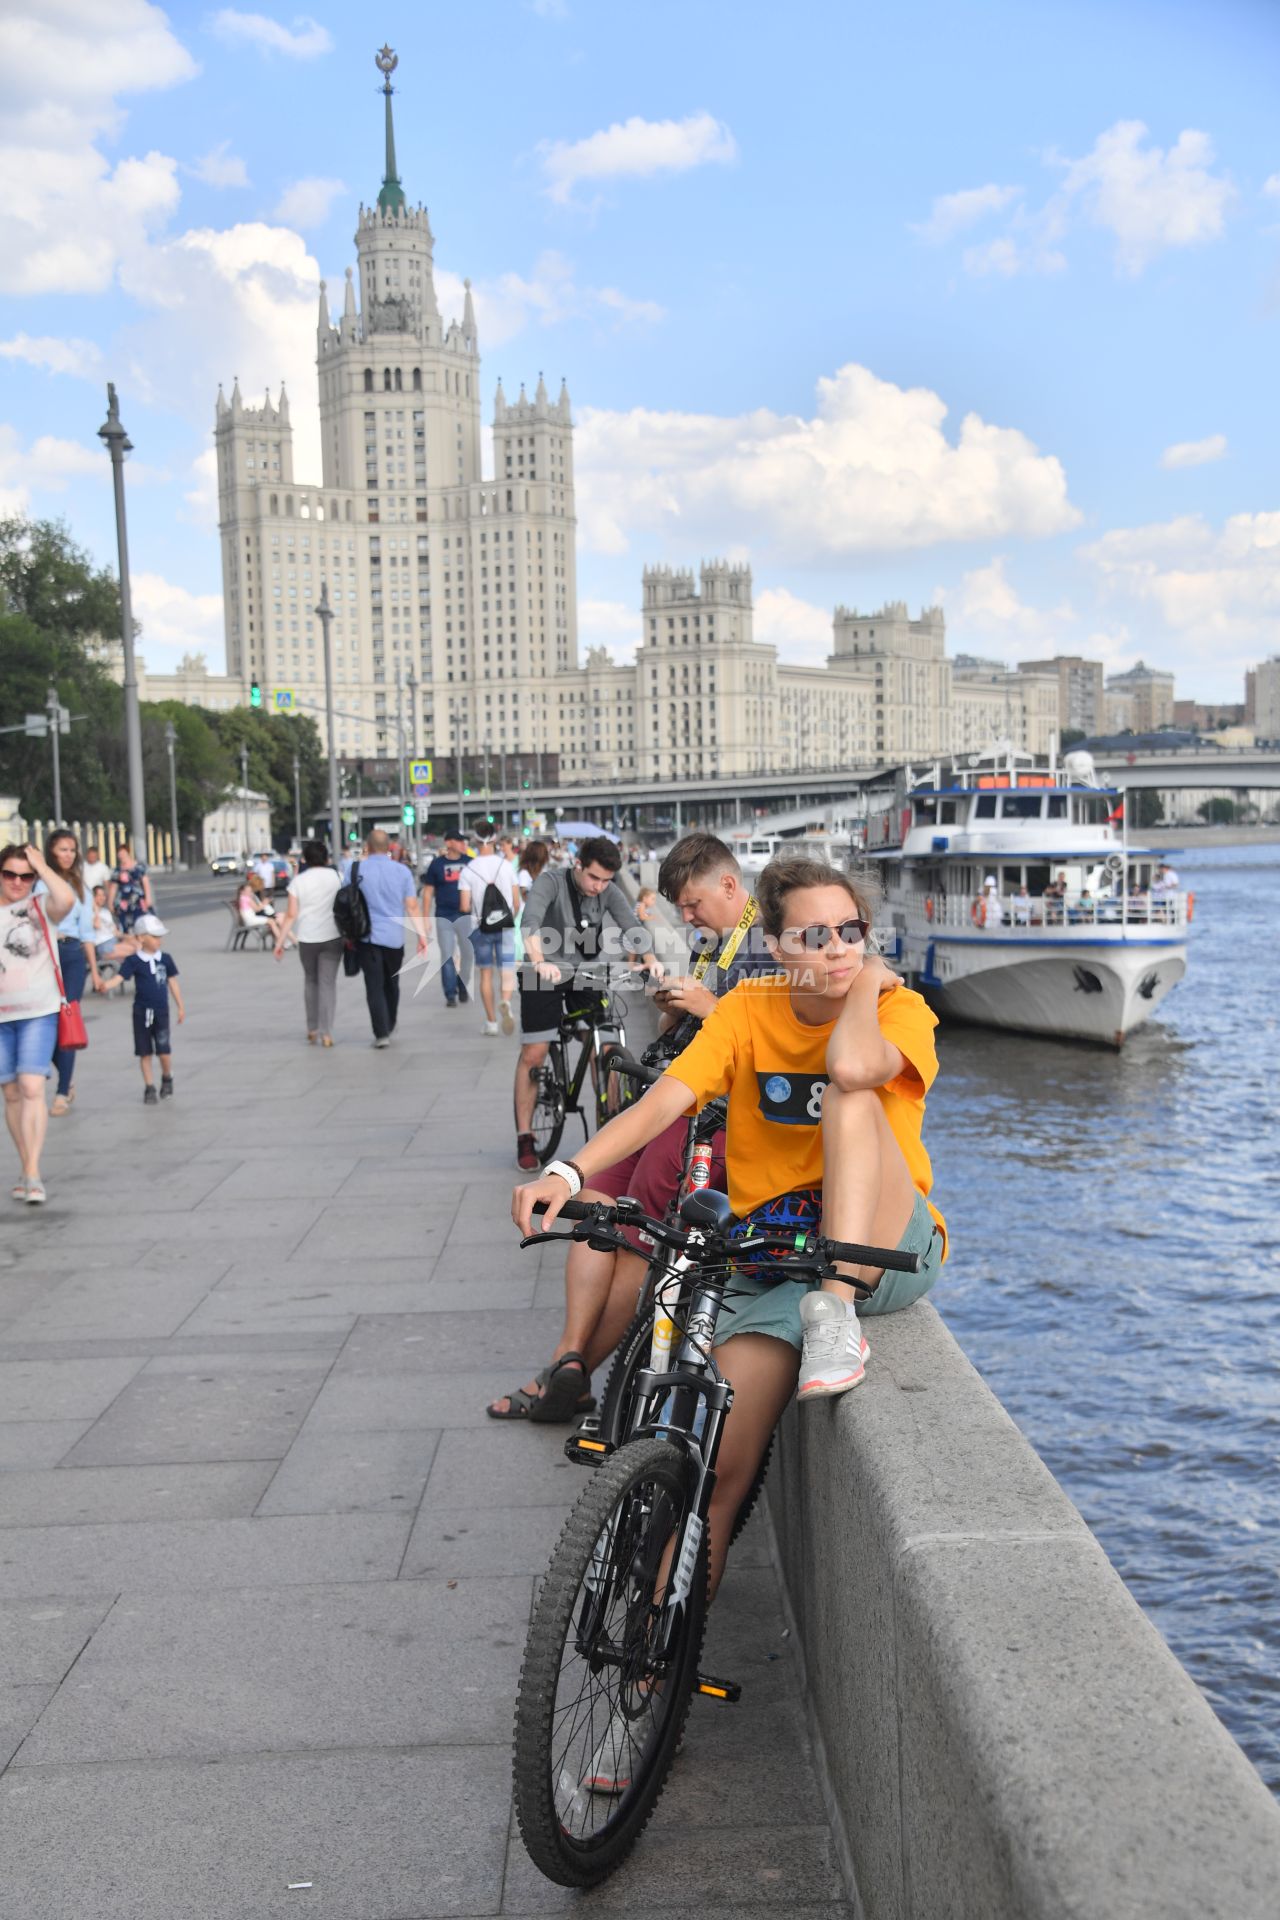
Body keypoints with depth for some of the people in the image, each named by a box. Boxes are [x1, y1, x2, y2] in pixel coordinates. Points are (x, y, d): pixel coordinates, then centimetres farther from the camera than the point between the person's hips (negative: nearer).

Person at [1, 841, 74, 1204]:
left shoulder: (41, 907, -2)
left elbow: (66, 900, -25)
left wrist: (42, 866, -14)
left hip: (38, 1012, -3)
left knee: (32, 1088, -14)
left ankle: (32, 1174, -13)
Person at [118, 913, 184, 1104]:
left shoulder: (165, 959, 4)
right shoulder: (134, 961, -4)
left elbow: (172, 982, 12)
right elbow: (121, 977, -14)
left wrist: (180, 1007, 14)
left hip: (161, 1011, 1)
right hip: (142, 1012, -1)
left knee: (164, 1051, -5)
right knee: (145, 1052, 4)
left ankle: (167, 1079, 22)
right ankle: (149, 1088, 14)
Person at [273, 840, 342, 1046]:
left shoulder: (298, 881, -4)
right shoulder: (335, 876, 0)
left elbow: (291, 915, -8)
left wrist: (280, 941, -3)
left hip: (307, 939, 0)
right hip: (332, 937, 0)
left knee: (310, 980, 19)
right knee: (328, 983, 1)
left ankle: (312, 1029, 20)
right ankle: (326, 1032, -7)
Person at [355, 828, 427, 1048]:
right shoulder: (402, 871, 0)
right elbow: (412, 906, -2)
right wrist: (422, 933, 2)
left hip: (368, 936, -2)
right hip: (394, 936, 2)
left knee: (375, 987, 0)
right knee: (391, 984, 19)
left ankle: (381, 1033, -8)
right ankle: (389, 1027, 32)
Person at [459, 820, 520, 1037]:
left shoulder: (468, 870, -8)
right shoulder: (506, 865, -4)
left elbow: (464, 907, -11)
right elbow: (517, 902, -1)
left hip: (481, 927, 0)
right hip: (505, 927, 0)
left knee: (485, 974, 11)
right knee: (507, 971, 3)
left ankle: (491, 1022, 13)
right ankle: (506, 1003, -27)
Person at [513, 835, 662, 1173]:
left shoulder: (609, 891, -4)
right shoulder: (551, 882, -18)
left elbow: (630, 925, -17)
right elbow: (530, 922, -34)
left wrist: (651, 960, -36)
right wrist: (540, 962, -51)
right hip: (546, 977, -4)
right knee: (533, 1055, -4)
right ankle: (524, 1139, 6)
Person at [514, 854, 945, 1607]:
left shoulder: (900, 1008, -7)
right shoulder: (750, 1009, 1)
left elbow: (854, 1066, -33)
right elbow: (665, 1099, -11)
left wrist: (868, 982, -14)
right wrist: (568, 1172, -24)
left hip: (889, 1251, -2)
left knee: (851, 1095, -27)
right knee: (719, 1458, -12)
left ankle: (840, 1312, -28)